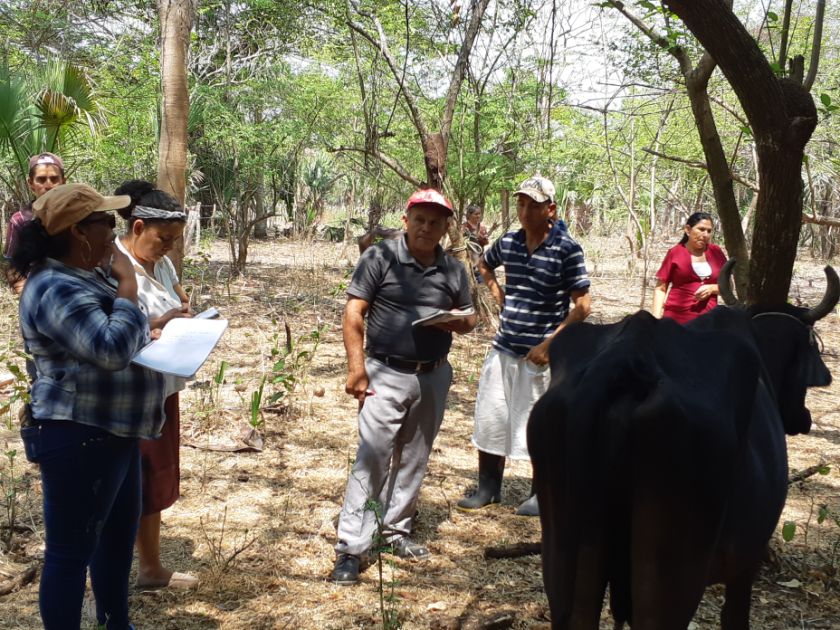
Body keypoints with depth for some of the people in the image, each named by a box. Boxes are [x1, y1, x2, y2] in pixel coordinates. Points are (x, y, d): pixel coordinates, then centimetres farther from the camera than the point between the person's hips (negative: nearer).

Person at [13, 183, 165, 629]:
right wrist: (127, 284, -20)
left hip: (109, 432, 11)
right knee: (71, 549, 1)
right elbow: (111, 350, -30)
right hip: (78, 438, -11)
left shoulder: (82, 277, 12)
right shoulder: (56, 289, -21)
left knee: (119, 531, 22)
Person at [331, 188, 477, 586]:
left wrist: (458, 322, -8)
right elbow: (353, 314, -8)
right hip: (387, 374, -5)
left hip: (433, 377, 5)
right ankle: (350, 548, -5)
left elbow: (469, 318, 17)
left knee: (414, 459, 13)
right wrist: (356, 368, -15)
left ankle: (396, 530, 29)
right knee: (372, 459, -9)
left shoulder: (453, 269, 7)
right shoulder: (380, 258, -7)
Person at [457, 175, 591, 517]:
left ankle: (542, 494, 24)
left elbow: (582, 305, -12)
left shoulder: (566, 249, -12)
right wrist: (498, 295, 10)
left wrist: (549, 344, -18)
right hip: (504, 348, 5)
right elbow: (484, 264, 27)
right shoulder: (508, 242, 4)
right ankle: (488, 489, 27)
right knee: (488, 419, 10)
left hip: (540, 353, -5)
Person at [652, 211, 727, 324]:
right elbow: (660, 288, 3)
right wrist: (656, 318, -7)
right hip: (676, 319, -2)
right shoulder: (675, 253, 2)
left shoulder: (716, 252, 9)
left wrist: (712, 288, -6)